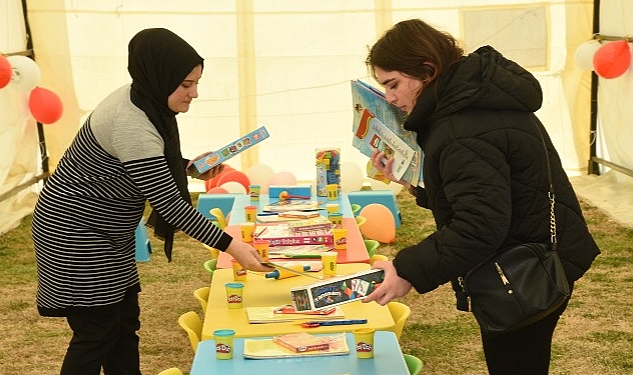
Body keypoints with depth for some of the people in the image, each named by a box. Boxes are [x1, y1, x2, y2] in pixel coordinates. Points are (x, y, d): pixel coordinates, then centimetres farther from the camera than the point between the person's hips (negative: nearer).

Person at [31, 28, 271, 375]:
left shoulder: (141, 100, 0)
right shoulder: (132, 126, -29)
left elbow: (147, 167, 17)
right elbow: (170, 203, -29)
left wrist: (191, 167, 1)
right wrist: (229, 246, -28)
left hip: (105, 234, 9)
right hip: (75, 236, -9)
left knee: (125, 323, 13)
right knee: (98, 332, -1)